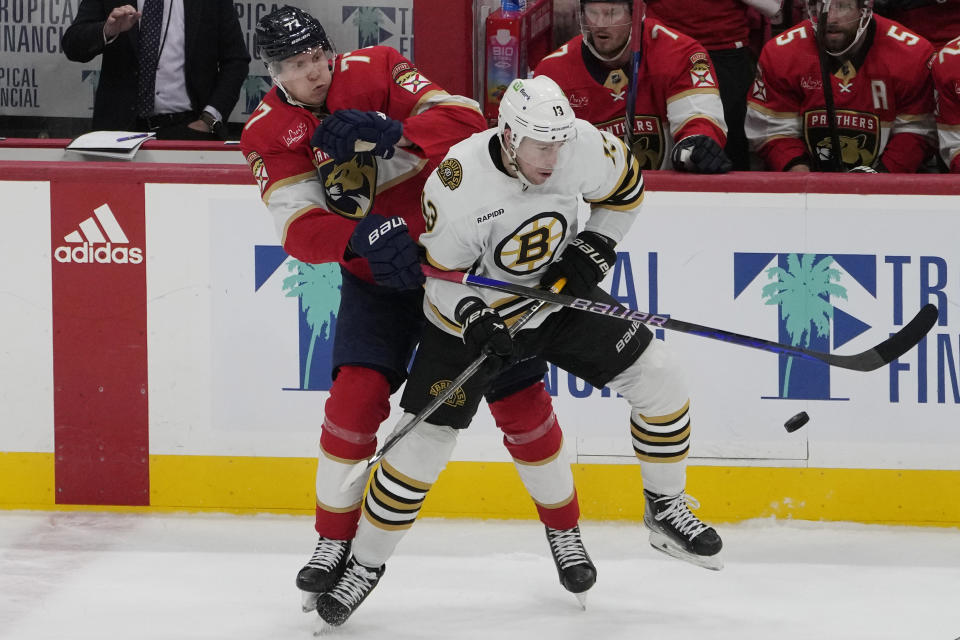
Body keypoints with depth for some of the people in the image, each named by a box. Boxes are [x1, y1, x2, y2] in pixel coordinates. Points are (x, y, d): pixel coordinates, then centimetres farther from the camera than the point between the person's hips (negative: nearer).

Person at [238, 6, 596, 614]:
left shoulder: (375, 71, -13)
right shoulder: (268, 134, -7)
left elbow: (467, 120, -22)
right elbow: (299, 228, -18)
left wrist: (387, 130, -38)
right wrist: (363, 236, -37)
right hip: (376, 275, 1)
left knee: (518, 393, -1)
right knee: (357, 392, -17)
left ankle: (564, 529, 18)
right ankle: (335, 541, -1)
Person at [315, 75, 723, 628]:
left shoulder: (585, 147, -22)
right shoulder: (457, 186, -31)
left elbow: (626, 189, 1)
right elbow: (441, 274, -18)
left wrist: (592, 251, -10)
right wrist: (475, 323, -34)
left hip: (560, 294, 4)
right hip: (474, 313, -4)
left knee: (658, 379, -4)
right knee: (425, 439, -8)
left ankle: (666, 510, 17)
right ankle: (366, 563, 10)